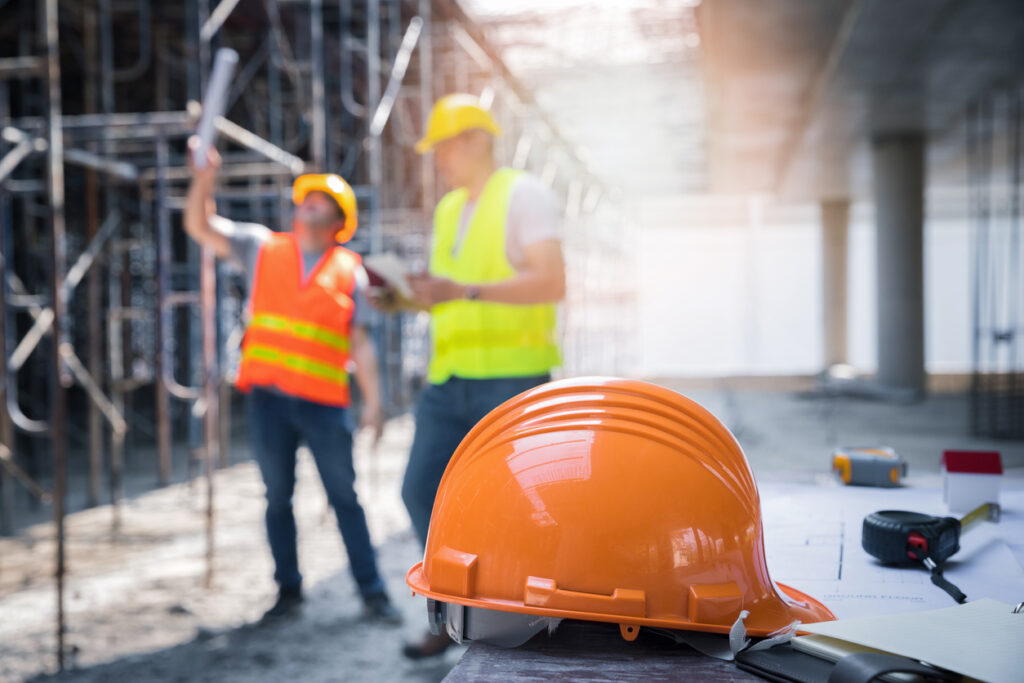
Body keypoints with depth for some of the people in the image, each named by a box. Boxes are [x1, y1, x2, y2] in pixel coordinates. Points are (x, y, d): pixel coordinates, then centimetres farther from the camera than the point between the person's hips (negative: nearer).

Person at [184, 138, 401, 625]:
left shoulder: (349, 271, 6)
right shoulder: (262, 249, 10)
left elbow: (359, 342, 4)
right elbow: (199, 226, 6)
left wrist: (372, 401, -3)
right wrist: (205, 178, -10)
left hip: (325, 401, -1)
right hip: (267, 398, 2)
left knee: (345, 498, 2)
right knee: (277, 497, 10)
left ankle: (372, 593, 9)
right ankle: (288, 590, 22)